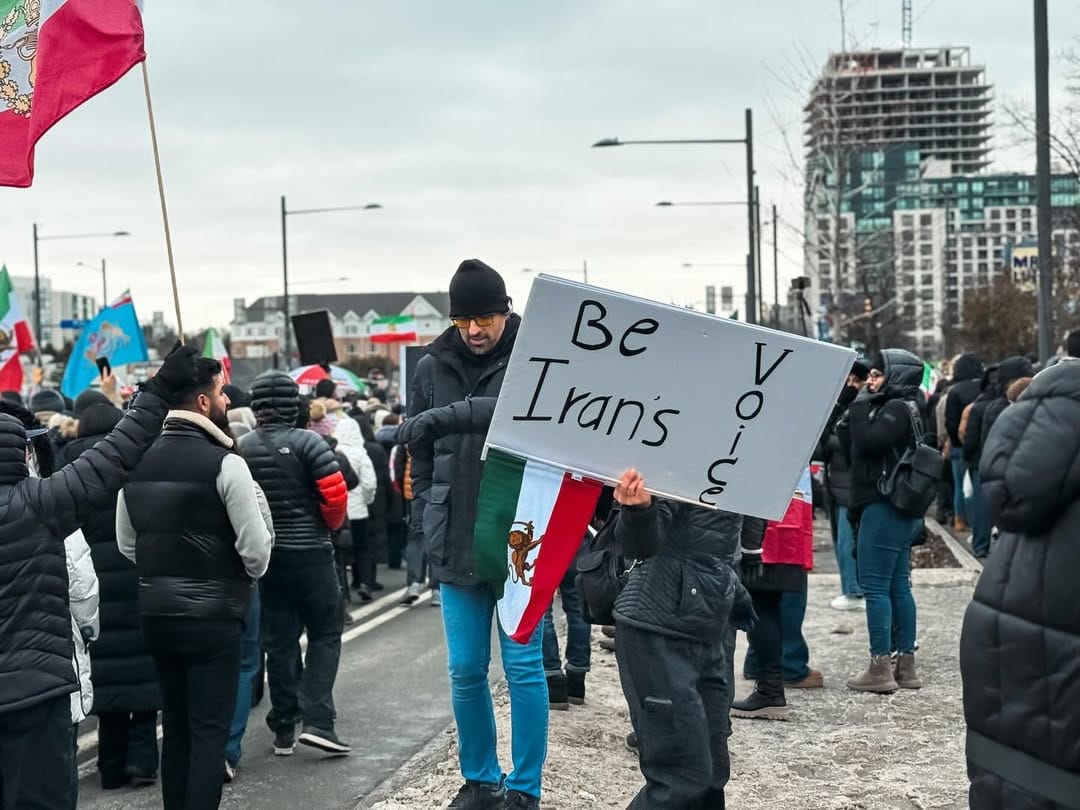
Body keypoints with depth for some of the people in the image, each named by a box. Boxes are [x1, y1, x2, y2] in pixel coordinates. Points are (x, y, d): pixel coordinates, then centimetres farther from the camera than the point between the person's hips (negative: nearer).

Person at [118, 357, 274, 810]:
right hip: (212, 614, -6)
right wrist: (245, 578, 6)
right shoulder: (225, 464, -15)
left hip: (155, 611, 6)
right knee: (209, 730, 1)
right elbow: (255, 550, -14)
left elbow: (126, 543, 11)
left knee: (174, 726, 16)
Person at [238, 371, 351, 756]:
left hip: (265, 553, 4)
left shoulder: (241, 448, 1)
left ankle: (283, 729, 14)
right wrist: (330, 525, 4)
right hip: (309, 551, -4)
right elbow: (335, 495, -16)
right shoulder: (307, 442, -12)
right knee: (325, 634, 5)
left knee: (278, 640, 11)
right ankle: (316, 720, -7)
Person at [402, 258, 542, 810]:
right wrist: (425, 525, 7)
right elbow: (419, 455, 12)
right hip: (456, 542, 4)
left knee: (523, 667, 2)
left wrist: (443, 416, -30)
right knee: (465, 671, 9)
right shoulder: (433, 367, 5)